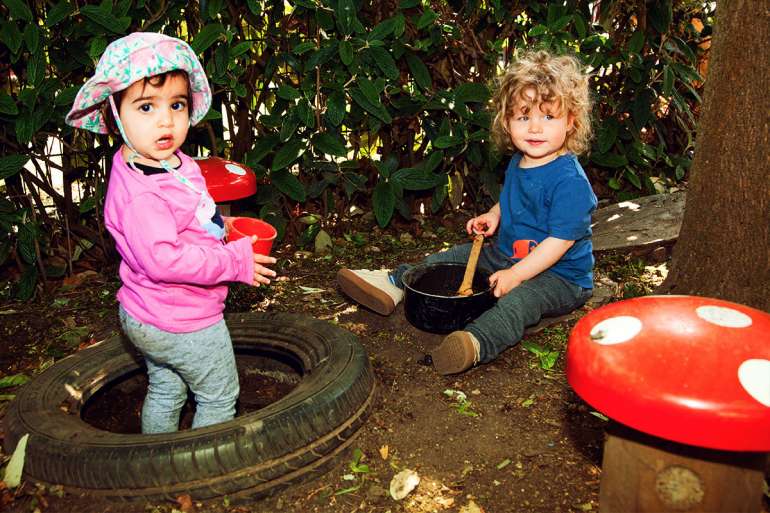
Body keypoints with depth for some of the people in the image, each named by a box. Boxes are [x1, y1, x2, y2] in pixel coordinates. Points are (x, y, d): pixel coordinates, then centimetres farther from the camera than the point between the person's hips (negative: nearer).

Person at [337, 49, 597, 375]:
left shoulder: (569, 180, -24)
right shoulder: (517, 164, 5)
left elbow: (560, 240, -26)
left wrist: (516, 274, -29)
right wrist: (493, 216, 5)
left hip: (560, 275, -9)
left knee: (519, 300, -38)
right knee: (455, 257, 9)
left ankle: (476, 344, -64)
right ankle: (396, 282, 13)